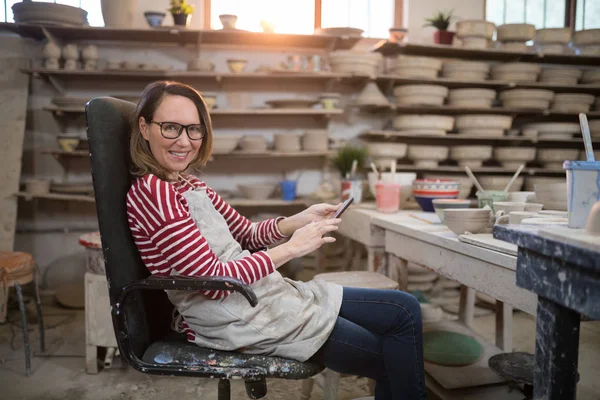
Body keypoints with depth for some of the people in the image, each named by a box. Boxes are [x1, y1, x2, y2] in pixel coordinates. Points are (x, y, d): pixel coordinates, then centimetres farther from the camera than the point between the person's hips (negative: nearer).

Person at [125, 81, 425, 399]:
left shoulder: (188, 183, 11)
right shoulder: (151, 192, -17)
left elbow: (247, 234, 13)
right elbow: (213, 279, -22)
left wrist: (300, 220, -5)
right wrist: (292, 248, -17)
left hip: (260, 294, 9)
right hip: (245, 322, -9)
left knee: (404, 309, 11)